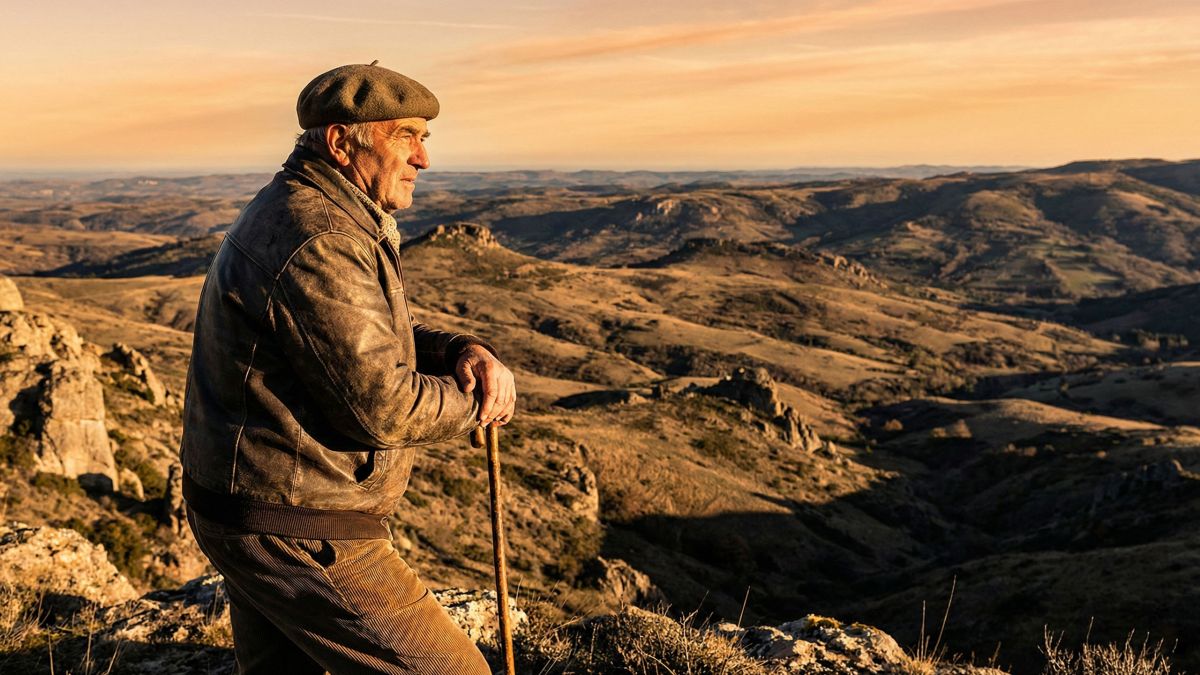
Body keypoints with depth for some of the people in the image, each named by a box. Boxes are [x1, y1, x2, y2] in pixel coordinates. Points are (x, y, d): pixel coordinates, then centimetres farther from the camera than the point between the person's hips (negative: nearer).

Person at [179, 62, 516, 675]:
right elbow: (382, 405, -26)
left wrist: (464, 351, -5)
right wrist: (476, 398, -8)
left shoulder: (293, 212, 12)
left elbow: (377, 339, 14)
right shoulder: (316, 243, -24)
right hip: (300, 539, -11)